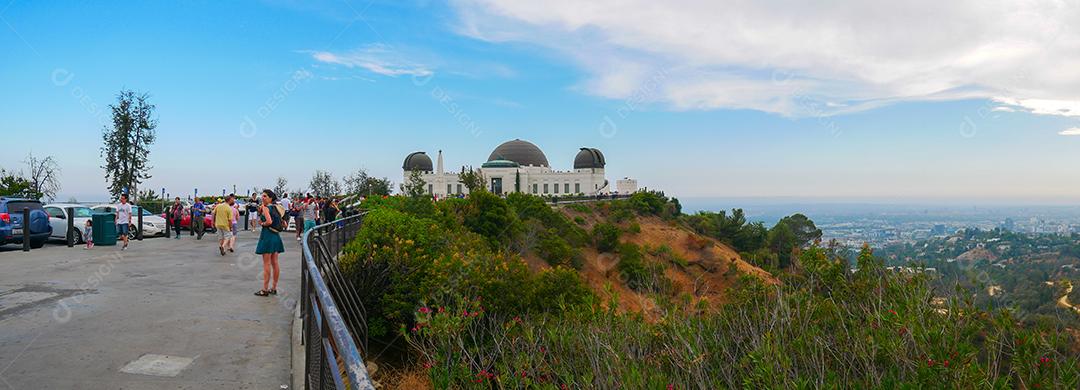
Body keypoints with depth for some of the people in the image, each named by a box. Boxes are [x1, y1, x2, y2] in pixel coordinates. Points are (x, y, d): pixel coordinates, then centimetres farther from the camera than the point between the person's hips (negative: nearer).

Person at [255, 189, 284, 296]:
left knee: (266, 264, -3)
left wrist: (262, 223, -6)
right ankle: (274, 288, 17)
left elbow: (269, 221, -27)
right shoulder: (277, 207, 12)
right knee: (274, 263, 11)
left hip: (267, 235, -8)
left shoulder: (265, 208, -11)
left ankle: (265, 290, 2)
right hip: (276, 236, 8)